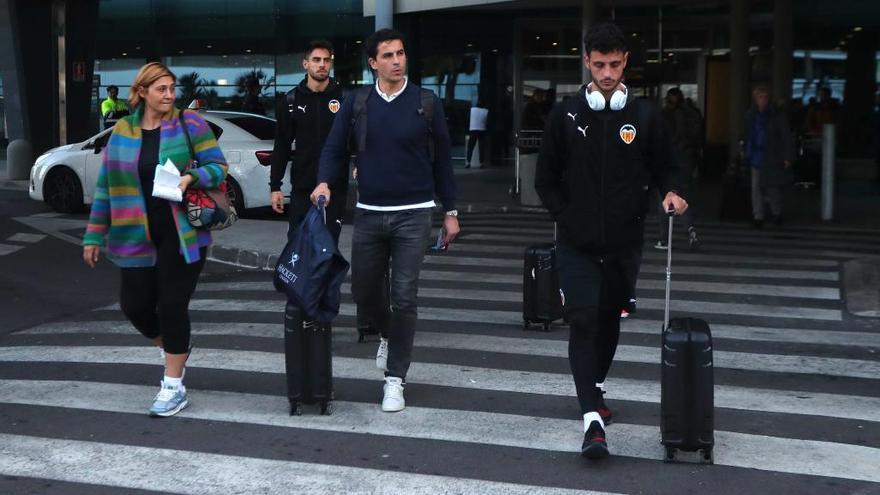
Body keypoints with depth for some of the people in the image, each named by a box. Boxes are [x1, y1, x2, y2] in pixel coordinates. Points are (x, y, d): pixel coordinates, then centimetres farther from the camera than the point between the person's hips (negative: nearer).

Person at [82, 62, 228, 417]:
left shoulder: (190, 124, -2)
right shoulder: (122, 132, 5)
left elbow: (219, 167, -1)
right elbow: (106, 186, 9)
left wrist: (192, 178, -22)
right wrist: (95, 235, 9)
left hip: (182, 233, -3)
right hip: (137, 237, 3)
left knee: (172, 305, -3)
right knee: (135, 305, 2)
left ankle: (174, 387, 11)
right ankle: (174, 349, 34)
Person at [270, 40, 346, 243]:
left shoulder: (344, 97, -1)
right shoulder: (291, 100, 5)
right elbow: (281, 146, 8)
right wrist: (275, 186, 4)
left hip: (336, 186, -2)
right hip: (302, 186, 2)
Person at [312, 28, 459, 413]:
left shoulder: (427, 103, -1)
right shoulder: (356, 103, 2)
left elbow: (441, 159, 4)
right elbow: (335, 149, 5)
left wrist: (450, 212, 4)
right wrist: (325, 182, -16)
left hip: (413, 214, -2)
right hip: (368, 213, 2)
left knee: (404, 297, -3)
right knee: (364, 291, 10)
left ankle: (395, 379, 9)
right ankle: (389, 335, 42)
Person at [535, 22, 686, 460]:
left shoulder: (644, 116, 1)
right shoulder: (566, 115, -1)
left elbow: (664, 167, 10)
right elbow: (545, 178, 6)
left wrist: (670, 192, -11)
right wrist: (566, 218, -2)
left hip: (624, 242, 2)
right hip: (576, 243, -2)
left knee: (610, 317, 15)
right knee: (583, 320, -12)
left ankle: (596, 388, 39)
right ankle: (592, 417, -14)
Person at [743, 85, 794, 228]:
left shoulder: (777, 116, -4)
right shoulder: (750, 116, 7)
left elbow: (786, 138, -5)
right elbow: (747, 136, 12)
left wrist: (788, 157, -10)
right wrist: (747, 153, 5)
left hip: (772, 158, -3)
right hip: (756, 157, 3)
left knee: (773, 188, 2)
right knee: (756, 188, 1)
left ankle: (777, 213, 25)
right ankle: (758, 217, 8)